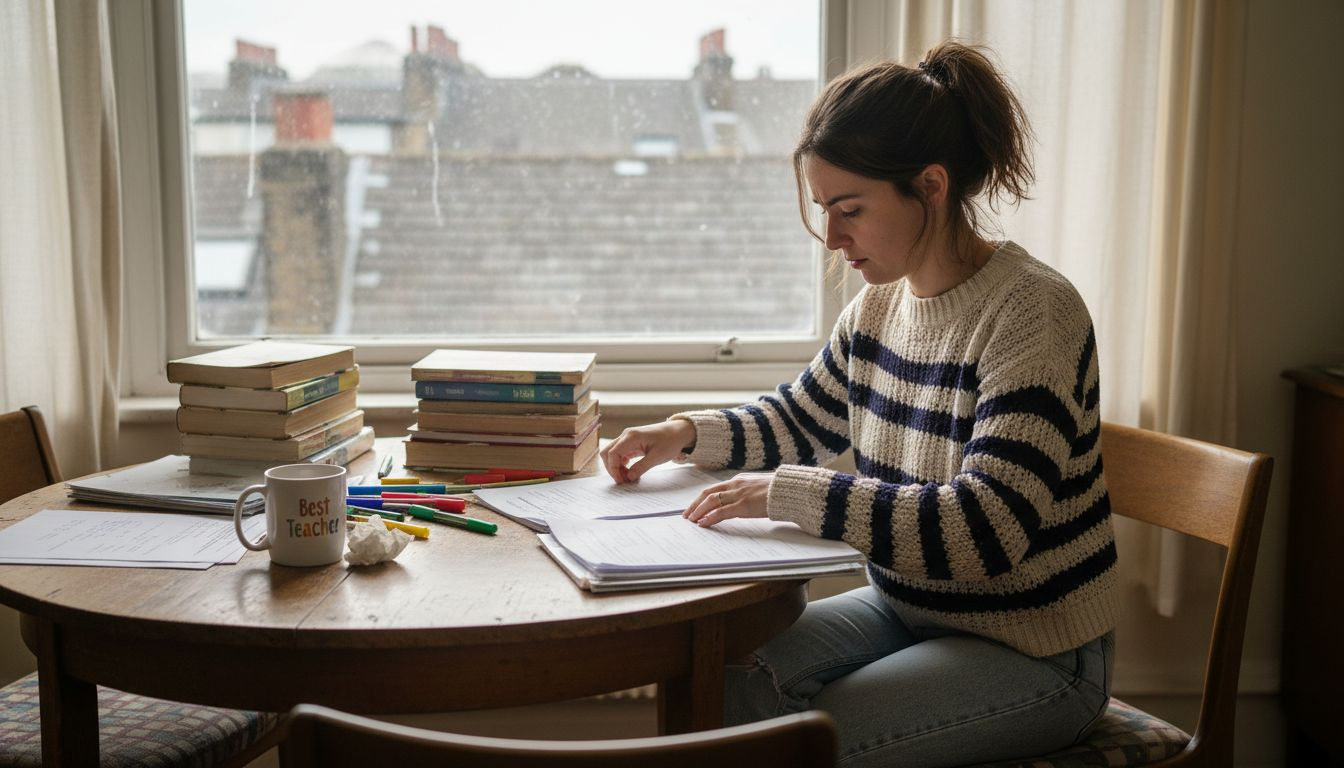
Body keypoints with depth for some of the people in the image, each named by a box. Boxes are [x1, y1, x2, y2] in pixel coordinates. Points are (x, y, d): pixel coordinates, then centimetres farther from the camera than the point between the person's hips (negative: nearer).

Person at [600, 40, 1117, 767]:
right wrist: (687, 434, -2)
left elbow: (988, 529, -31)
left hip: (1030, 650, -7)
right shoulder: (879, 305, -1)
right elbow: (798, 420, 16)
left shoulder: (1031, 312, -23)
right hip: (904, 607, 7)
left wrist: (786, 493, -31)